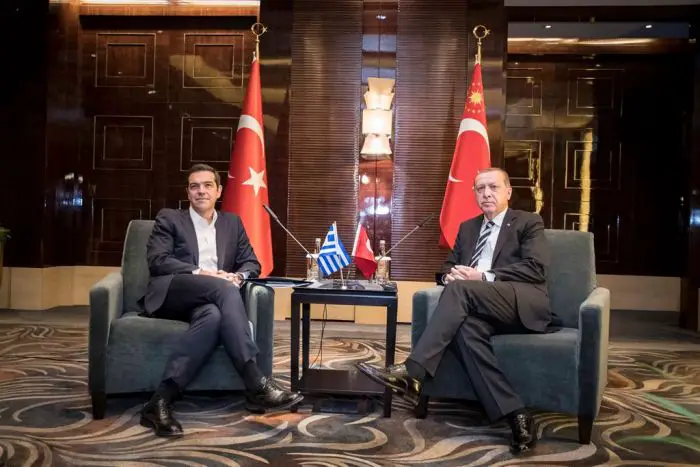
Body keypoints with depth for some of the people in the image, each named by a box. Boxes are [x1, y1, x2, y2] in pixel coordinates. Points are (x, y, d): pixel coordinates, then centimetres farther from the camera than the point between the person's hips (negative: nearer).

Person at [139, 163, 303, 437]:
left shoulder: (232, 222, 25)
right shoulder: (169, 219, 14)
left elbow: (252, 262, 18)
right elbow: (157, 261, -2)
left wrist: (238, 276, -7)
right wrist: (200, 273, -16)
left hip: (208, 301, 3)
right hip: (171, 295, -3)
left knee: (214, 315, -37)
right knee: (224, 288, -34)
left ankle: (162, 399, -38)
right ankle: (256, 385, -39)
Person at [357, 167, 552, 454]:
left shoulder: (529, 223, 9)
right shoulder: (467, 227, 26)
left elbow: (536, 268, -5)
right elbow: (449, 265, 23)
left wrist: (483, 277, -16)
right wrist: (450, 274, -4)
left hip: (524, 304, -4)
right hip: (484, 308, 5)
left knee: (460, 288, -31)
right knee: (466, 327, -33)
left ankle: (412, 373, -36)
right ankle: (515, 415, -32)